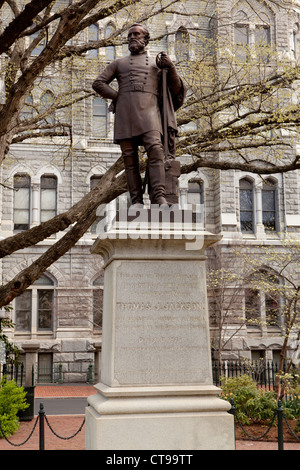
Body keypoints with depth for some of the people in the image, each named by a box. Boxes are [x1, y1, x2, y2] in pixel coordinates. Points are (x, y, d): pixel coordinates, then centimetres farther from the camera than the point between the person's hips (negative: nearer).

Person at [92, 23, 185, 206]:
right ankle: (137, 201, -5)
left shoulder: (157, 64, 25)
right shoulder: (119, 63, 27)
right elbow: (98, 83, 21)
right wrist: (117, 96, 9)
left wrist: (171, 68, 2)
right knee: (130, 157, -5)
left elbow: (176, 90, 17)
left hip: (148, 109, -1)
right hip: (125, 111, 2)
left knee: (155, 149, -22)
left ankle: (159, 197, -28)